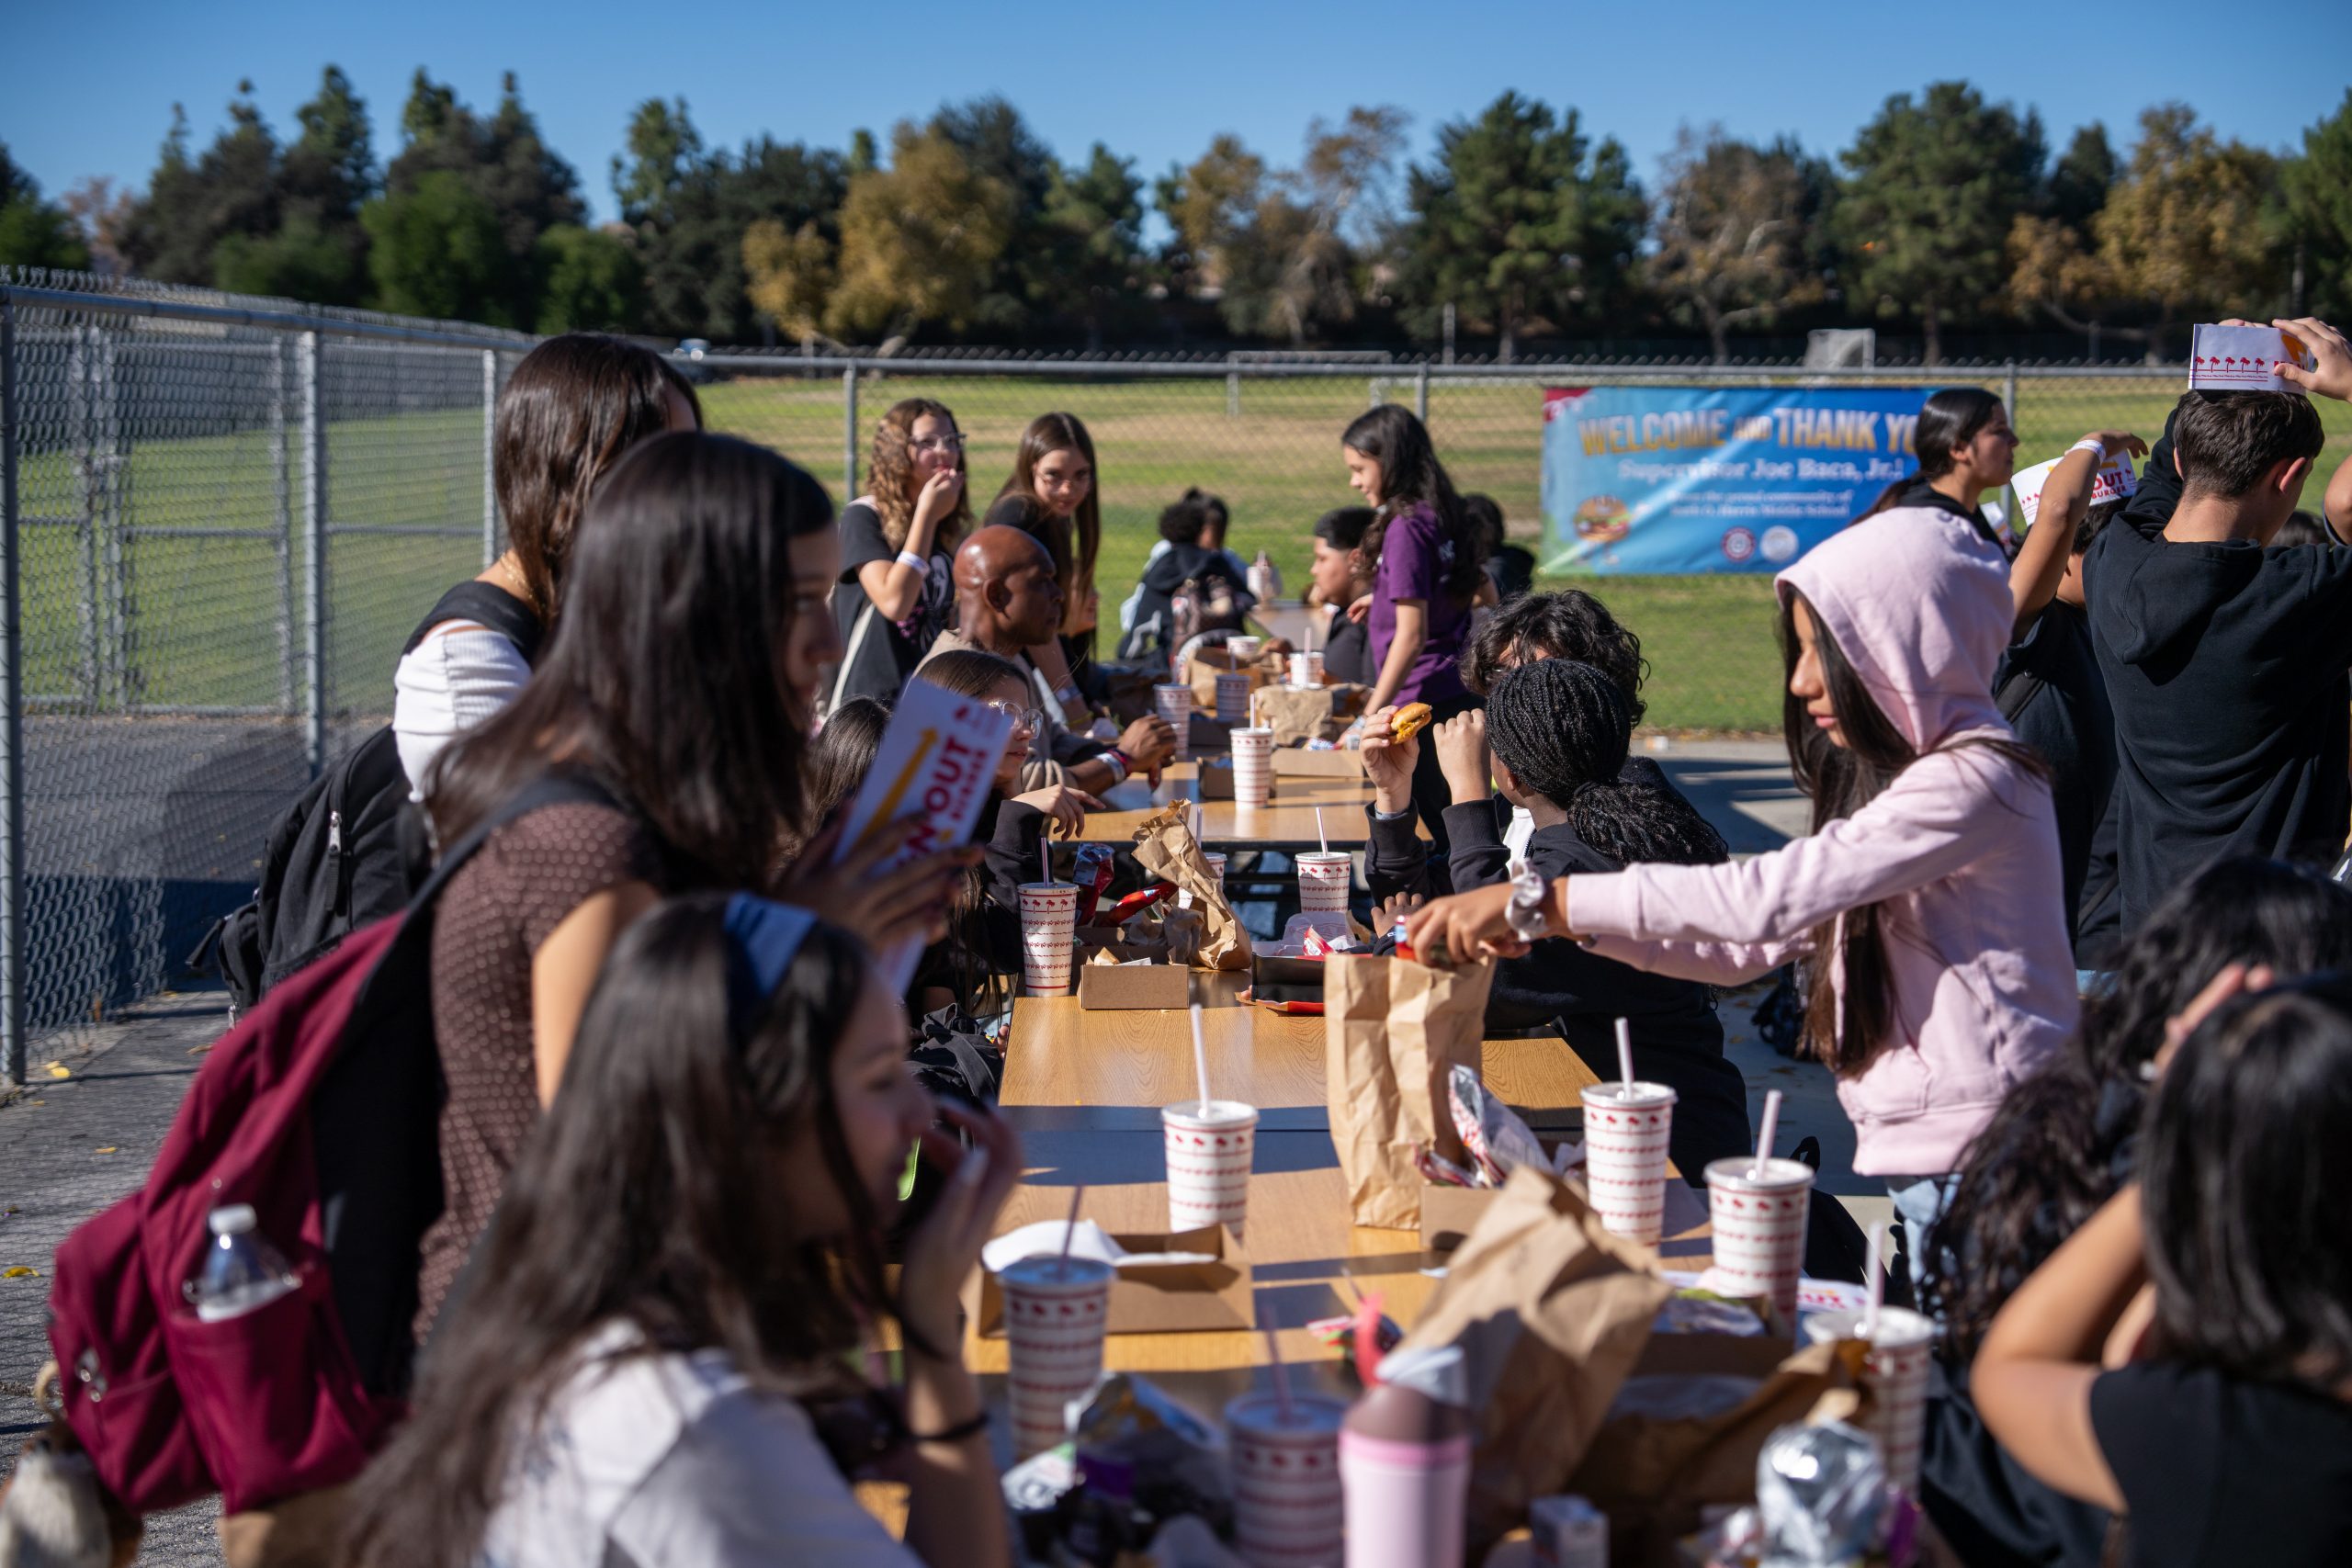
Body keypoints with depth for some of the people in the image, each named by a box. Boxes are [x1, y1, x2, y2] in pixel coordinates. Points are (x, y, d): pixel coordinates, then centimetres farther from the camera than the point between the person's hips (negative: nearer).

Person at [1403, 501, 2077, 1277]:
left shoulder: (1975, 781, -17)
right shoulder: (1899, 775, 15)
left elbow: (1766, 897, -24)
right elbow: (1754, 947, 12)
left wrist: (1538, 899, -20)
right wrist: (1550, 923, 0)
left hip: (1979, 1165, -9)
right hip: (1925, 1164, 9)